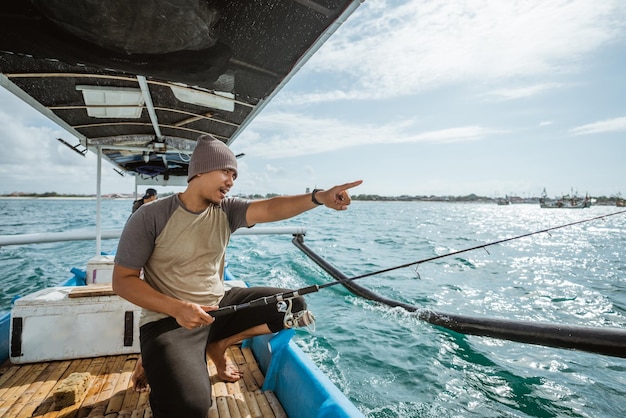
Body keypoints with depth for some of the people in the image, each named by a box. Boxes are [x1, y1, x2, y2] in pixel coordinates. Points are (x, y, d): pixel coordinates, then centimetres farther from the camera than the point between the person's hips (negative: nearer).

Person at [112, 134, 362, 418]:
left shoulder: (226, 210, -2)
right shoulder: (150, 217, -13)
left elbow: (269, 209, -19)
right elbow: (122, 280, -11)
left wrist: (319, 198, -37)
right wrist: (176, 308, -25)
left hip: (220, 305, 6)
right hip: (168, 318, -5)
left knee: (294, 307, -1)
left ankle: (219, 345, 11)